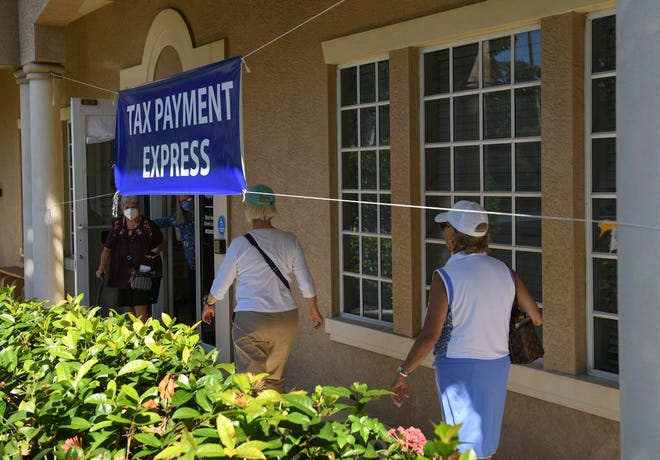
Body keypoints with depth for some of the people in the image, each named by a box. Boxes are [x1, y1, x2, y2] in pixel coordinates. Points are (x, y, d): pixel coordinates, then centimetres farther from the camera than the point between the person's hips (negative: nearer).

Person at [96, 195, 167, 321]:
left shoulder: (148, 225, -5)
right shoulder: (117, 225, 4)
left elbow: (163, 242, 9)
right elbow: (107, 249, 4)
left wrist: (157, 249, -12)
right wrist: (102, 266, -12)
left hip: (145, 272, -4)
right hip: (124, 273, 4)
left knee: (141, 308, -13)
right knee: (132, 309, 12)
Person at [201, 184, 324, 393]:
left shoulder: (240, 244, -7)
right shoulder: (290, 241, 1)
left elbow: (221, 281, 4)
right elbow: (305, 282, 5)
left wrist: (209, 304, 22)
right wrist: (314, 310, 21)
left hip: (250, 320, -4)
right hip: (285, 319, 4)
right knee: (275, 379, 15)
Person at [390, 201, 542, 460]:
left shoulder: (446, 276, -15)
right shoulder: (504, 272, 2)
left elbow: (429, 337, -19)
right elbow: (537, 318, 9)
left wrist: (402, 373, -8)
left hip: (458, 369, -6)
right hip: (497, 366, 6)